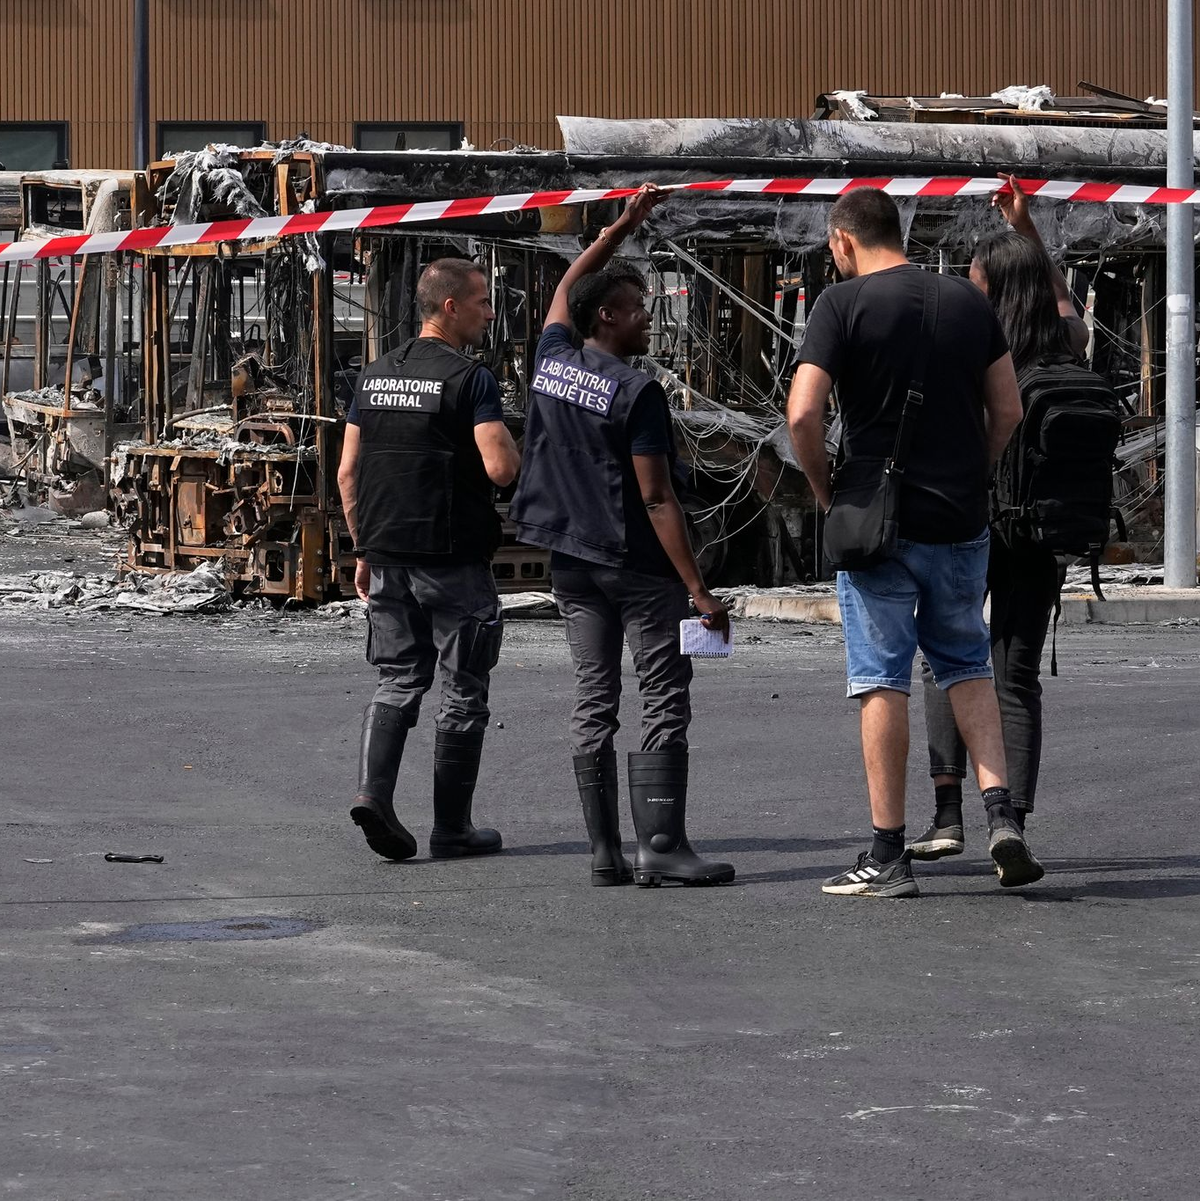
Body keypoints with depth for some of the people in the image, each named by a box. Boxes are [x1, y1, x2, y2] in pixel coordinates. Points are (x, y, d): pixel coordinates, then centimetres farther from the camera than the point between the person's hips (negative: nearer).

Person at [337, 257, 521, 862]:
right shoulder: (470, 379, -11)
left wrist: (364, 550, 16)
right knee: (462, 692, 5)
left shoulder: (375, 376, 10)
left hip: (387, 558, 6)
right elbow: (501, 468, -21)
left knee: (398, 679, 13)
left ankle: (373, 791, -9)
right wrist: (508, 442, 2)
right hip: (453, 561, -6)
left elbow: (347, 471, 11)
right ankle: (452, 828, 9)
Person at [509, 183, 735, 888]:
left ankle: (606, 852, 5)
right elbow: (658, 500, -16)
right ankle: (662, 846, -10)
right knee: (665, 703, -4)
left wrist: (622, 228, 32)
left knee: (594, 703, 7)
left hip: (572, 560, 7)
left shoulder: (552, 362, 5)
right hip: (638, 565, -7)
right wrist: (700, 592, -15)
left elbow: (564, 291, 28)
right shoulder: (637, 393, -13)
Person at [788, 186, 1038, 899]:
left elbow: (803, 413, -16)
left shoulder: (843, 304, -7)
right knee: (967, 664, 18)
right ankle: (1001, 813, 1)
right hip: (962, 520, 4)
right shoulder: (970, 302, 7)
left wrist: (825, 491, -2)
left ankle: (888, 856, 3)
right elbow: (1009, 410, 8)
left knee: (883, 681, 1)